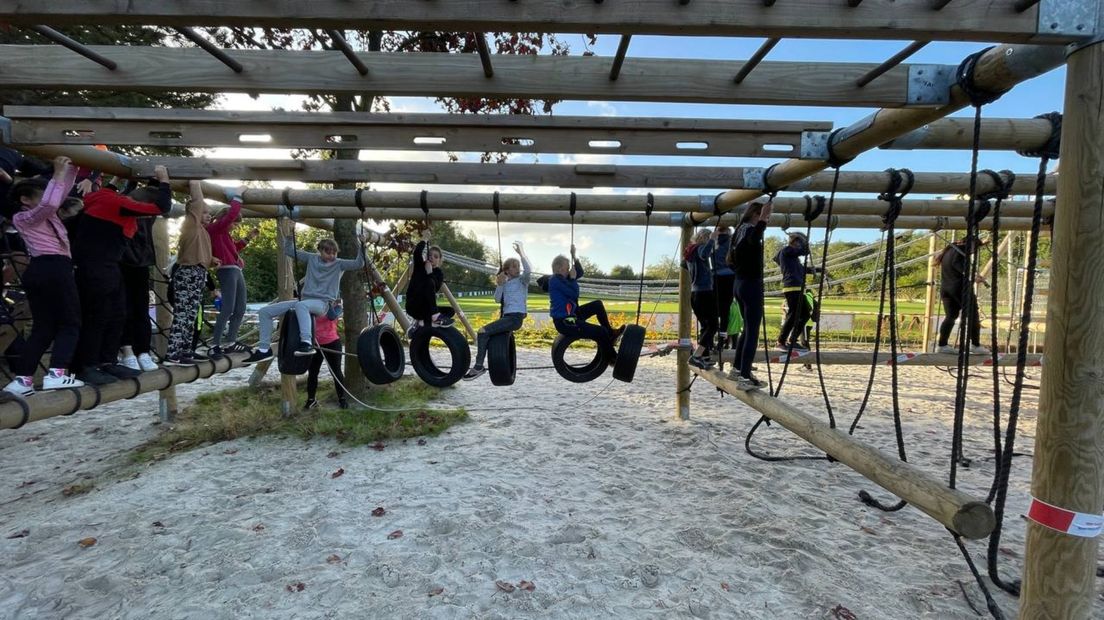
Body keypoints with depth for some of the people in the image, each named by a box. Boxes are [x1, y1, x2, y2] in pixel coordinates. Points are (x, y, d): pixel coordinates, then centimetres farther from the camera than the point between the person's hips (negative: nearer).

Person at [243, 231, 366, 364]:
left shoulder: (339, 264, 4)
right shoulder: (312, 258, 13)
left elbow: (359, 264, -8)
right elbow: (289, 251, 18)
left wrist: (361, 246, -18)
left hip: (322, 303, -6)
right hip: (304, 299, 6)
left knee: (300, 305, -42)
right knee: (265, 311, -2)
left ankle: (306, 343, -48)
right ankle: (264, 349, 2)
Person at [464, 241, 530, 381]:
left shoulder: (522, 280, 1)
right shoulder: (505, 283, 18)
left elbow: (527, 270, -22)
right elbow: (497, 299, 6)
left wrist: (521, 252, -18)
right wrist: (499, 285, -7)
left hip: (516, 317, -7)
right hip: (507, 316, 8)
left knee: (483, 331, -16)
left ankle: (479, 366, -9)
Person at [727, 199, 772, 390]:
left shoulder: (740, 229, 14)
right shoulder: (750, 229, -13)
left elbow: (732, 259, 20)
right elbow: (753, 240, -40)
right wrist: (762, 220, -49)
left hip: (740, 284, 10)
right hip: (752, 284, -10)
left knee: (747, 328, 19)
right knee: (752, 332, -8)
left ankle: (736, 369, 26)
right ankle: (745, 377, -9)